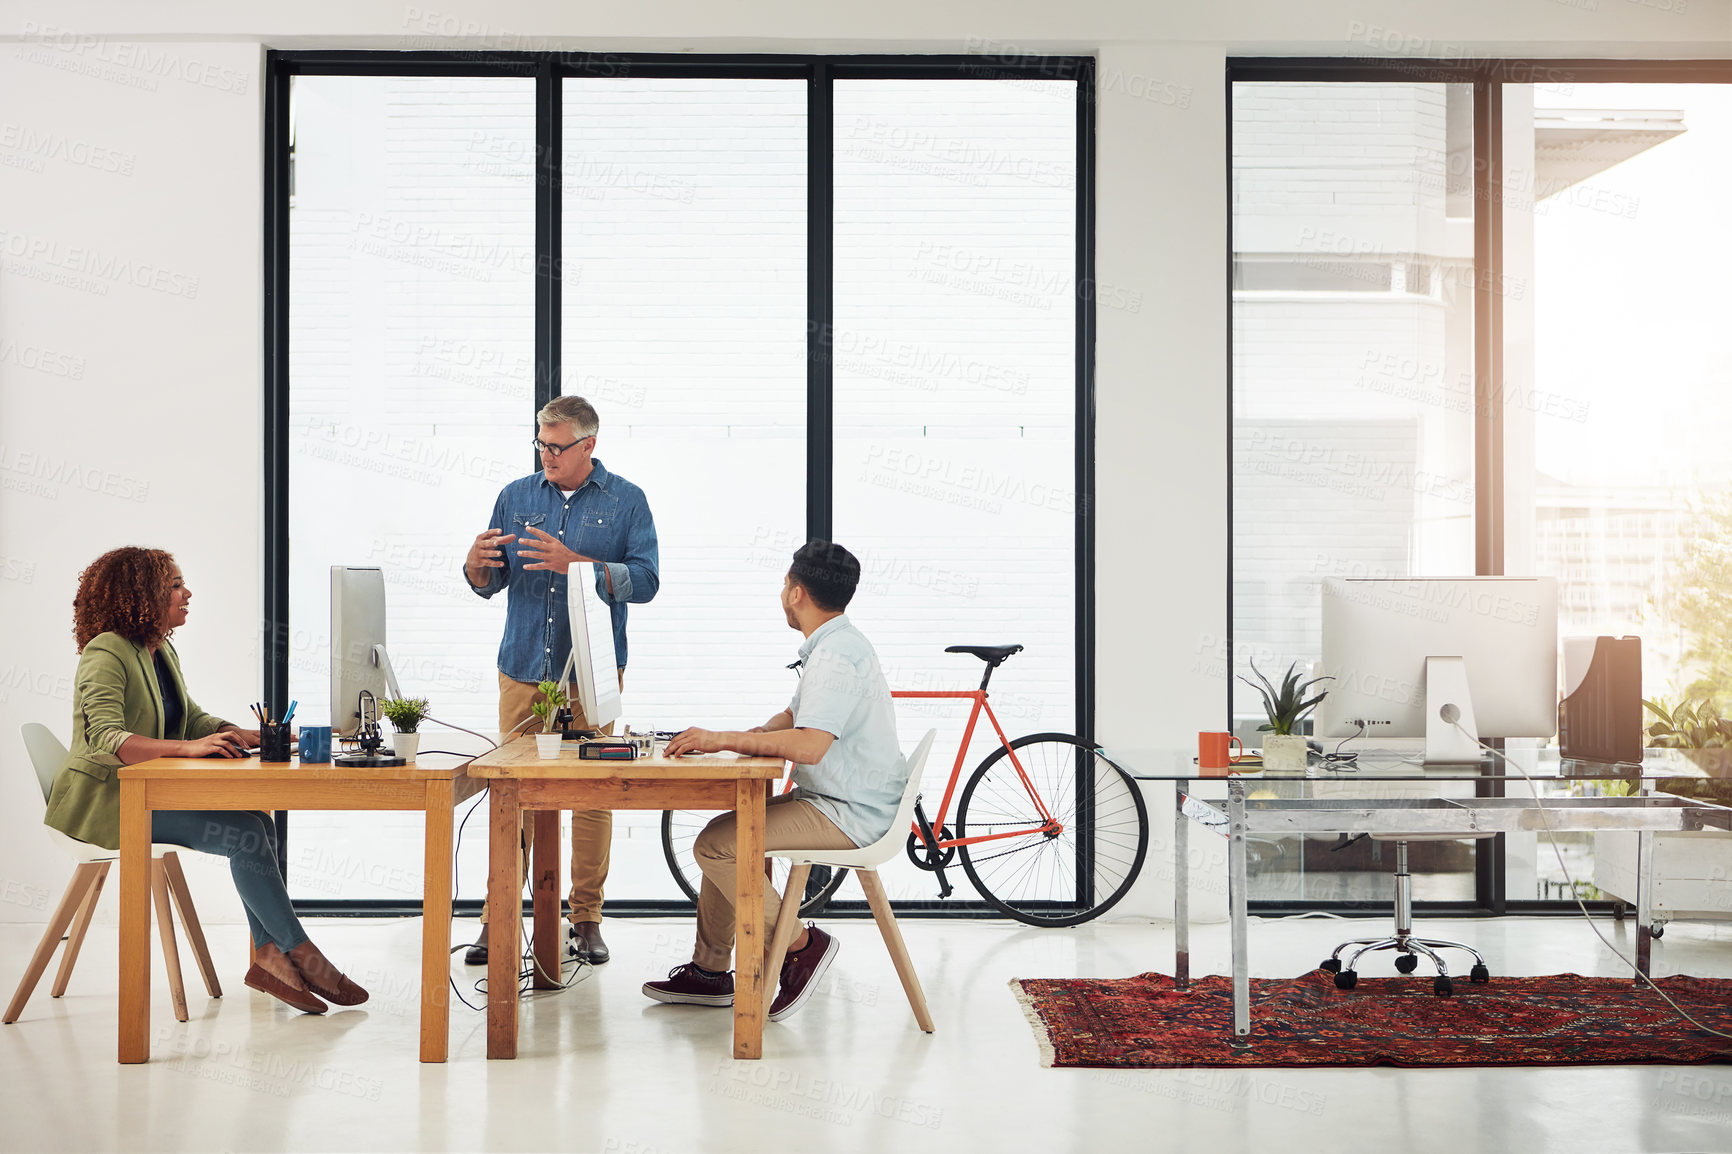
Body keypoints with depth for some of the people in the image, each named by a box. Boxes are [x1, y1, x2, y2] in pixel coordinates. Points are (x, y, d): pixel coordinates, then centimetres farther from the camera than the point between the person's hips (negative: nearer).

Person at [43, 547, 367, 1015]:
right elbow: (106, 739, -29)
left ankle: (268, 955, -17)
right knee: (244, 833, -23)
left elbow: (193, 719, 14)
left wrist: (246, 735, -5)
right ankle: (300, 954, -14)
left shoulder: (162, 651, 13)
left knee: (257, 823, -15)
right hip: (106, 799, -9)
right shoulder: (106, 652, -16)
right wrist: (189, 747, -41)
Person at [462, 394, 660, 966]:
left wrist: (573, 563, -19)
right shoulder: (516, 497, 11)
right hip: (523, 670, 2)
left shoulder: (627, 501, 3)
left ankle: (586, 918, 10)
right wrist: (476, 563, -12)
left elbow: (644, 580, -8)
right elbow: (489, 584, 12)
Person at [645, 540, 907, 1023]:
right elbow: (791, 719, 19)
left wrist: (723, 739, -25)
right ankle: (710, 972, 19)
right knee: (724, 834, 15)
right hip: (836, 801, 11)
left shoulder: (835, 656, -21)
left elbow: (809, 746, -32)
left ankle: (801, 945, -5)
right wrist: (741, 738, -2)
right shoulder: (835, 644, 15)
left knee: (716, 846, -16)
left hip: (850, 815, -11)